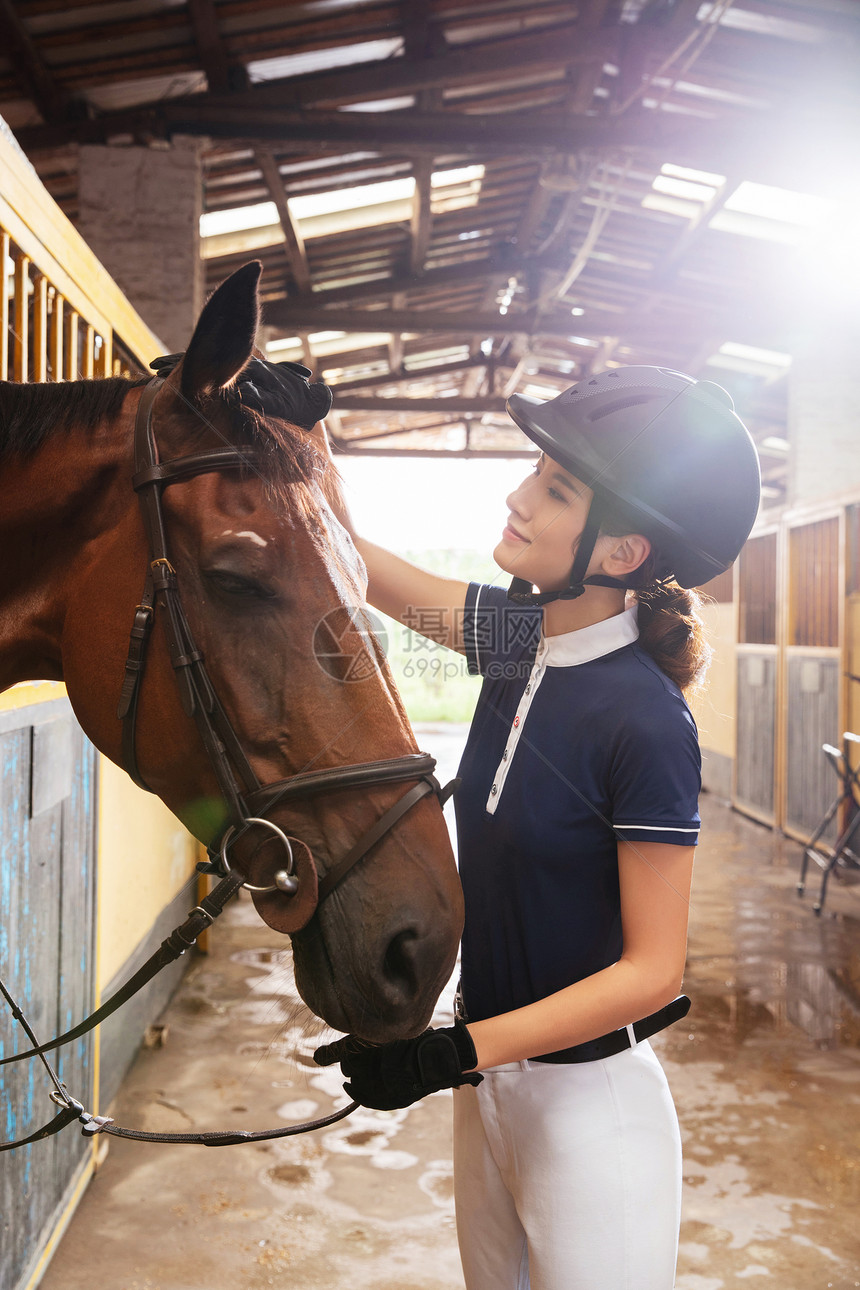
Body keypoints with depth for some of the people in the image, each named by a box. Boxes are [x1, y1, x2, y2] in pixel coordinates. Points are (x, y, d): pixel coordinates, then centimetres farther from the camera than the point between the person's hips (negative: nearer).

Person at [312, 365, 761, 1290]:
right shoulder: (522, 637, -6)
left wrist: (456, 1051, -25)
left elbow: (653, 970, -22)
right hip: (492, 1080, 7)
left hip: (590, 1102, -7)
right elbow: (360, 565, 4)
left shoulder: (643, 720, -26)